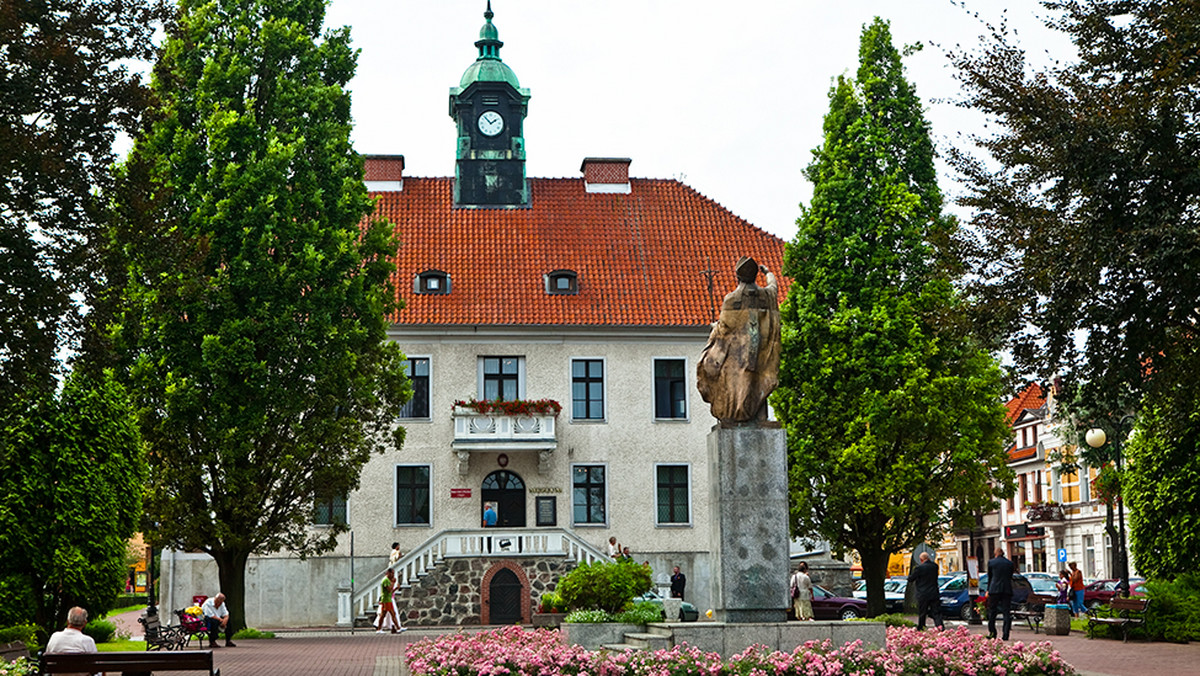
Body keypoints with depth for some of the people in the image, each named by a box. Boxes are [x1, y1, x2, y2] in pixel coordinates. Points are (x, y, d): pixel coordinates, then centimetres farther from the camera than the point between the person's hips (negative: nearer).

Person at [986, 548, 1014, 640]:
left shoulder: (991, 562, 2)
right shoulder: (1010, 563, 8)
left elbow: (989, 577, 10)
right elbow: (1010, 577, 13)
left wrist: (988, 590, 22)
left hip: (994, 589, -2)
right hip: (1007, 590, 2)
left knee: (992, 611, 9)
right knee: (1007, 612, 2)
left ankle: (992, 632, 8)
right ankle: (1006, 635, -3)